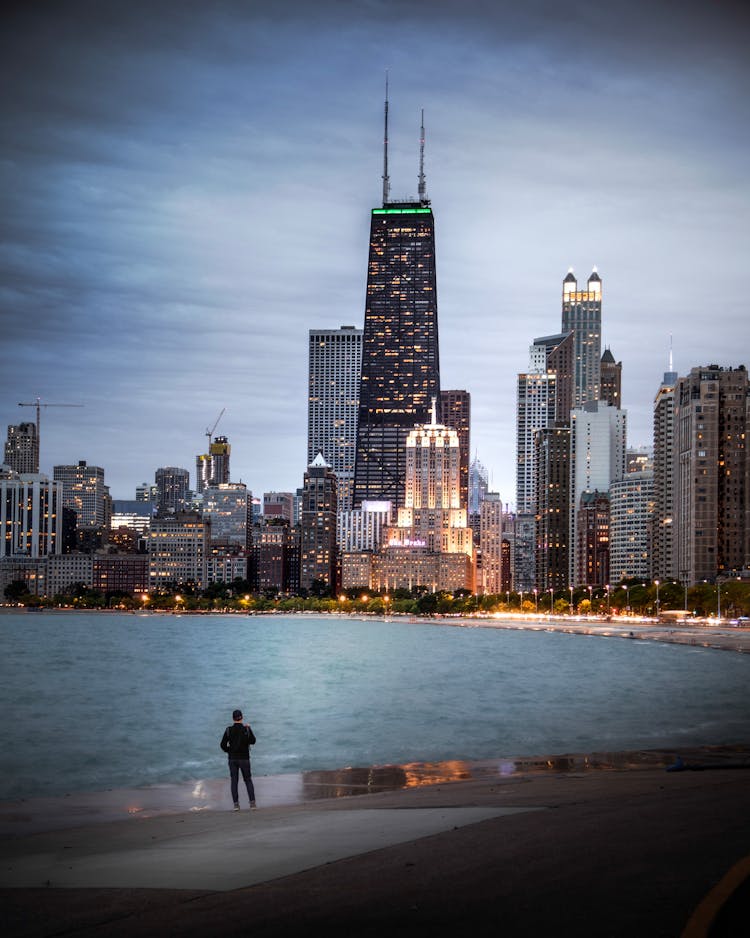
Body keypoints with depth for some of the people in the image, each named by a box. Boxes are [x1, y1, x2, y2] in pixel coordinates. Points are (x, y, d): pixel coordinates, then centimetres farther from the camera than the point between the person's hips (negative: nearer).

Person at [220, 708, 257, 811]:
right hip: (244, 758, 0)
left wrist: (229, 751, 10)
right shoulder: (246, 729, -9)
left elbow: (223, 744, -8)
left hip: (232, 759, 0)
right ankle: (252, 803, 0)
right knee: (248, 780, 9)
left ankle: (236, 804, 2)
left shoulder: (229, 730, -7)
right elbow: (252, 741, 2)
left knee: (234, 781, 8)